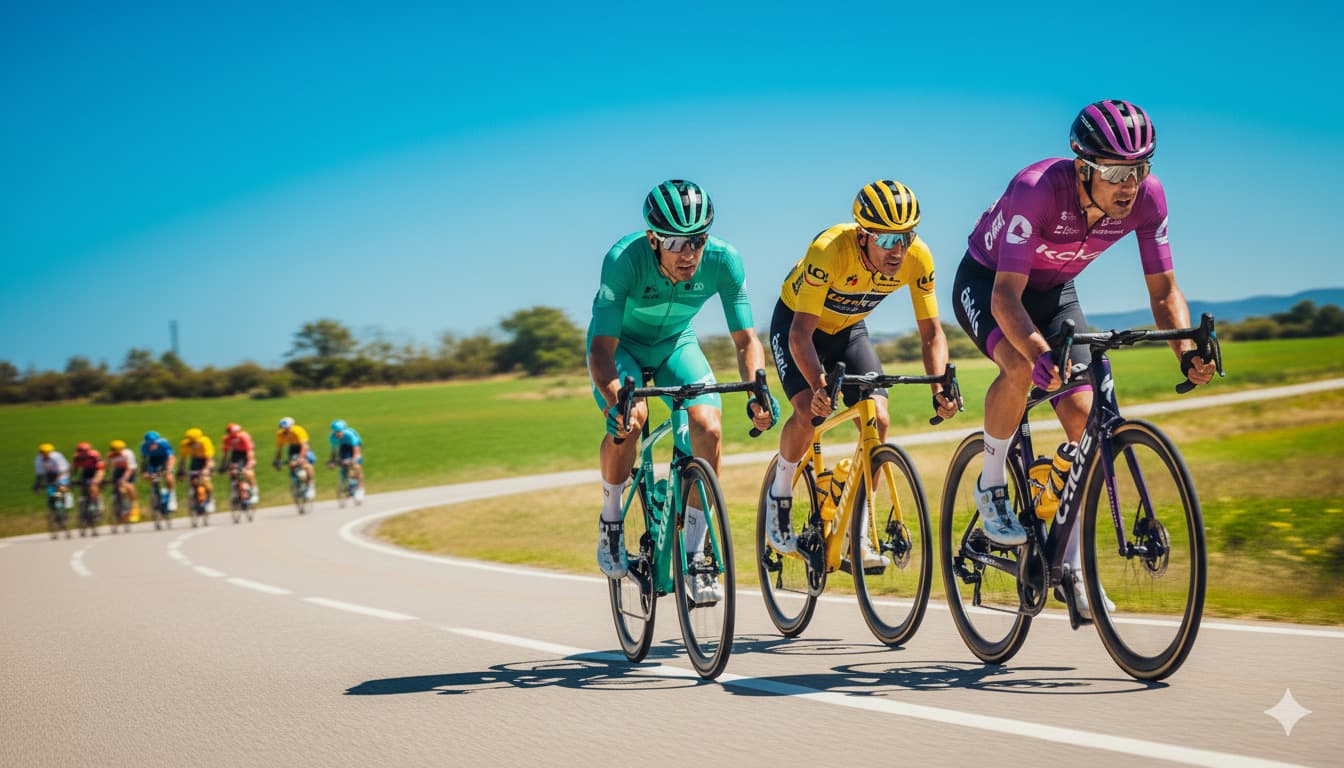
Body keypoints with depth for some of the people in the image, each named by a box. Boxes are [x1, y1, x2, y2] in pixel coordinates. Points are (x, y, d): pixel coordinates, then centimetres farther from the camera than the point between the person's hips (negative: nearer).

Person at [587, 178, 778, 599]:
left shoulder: (723, 261, -28)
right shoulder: (625, 258, -36)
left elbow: (745, 338, -20)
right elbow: (601, 348, -37)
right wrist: (617, 401, -55)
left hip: (676, 343, 3)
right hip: (621, 343, -2)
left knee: (709, 429, -20)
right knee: (628, 420, -31)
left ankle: (694, 553, -6)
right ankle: (611, 520, -5)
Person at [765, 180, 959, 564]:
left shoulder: (918, 258, -26)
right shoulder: (829, 250, -38)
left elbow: (932, 333, -17)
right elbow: (801, 333, -39)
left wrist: (940, 389, -34)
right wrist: (819, 387, -55)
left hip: (849, 329, 4)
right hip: (796, 321, -4)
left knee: (878, 420, -14)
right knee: (809, 412, -26)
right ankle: (779, 496, 1)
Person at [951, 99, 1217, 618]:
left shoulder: (1147, 197, -24)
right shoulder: (1037, 190, -38)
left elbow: (1164, 291, -15)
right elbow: (1006, 296, -41)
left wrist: (1187, 350, -35)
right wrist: (1042, 351, -59)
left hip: (1055, 291, 4)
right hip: (986, 283, -4)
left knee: (1083, 413, -10)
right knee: (1021, 366, -35)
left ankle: (1072, 564, 2)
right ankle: (991, 487, -10)